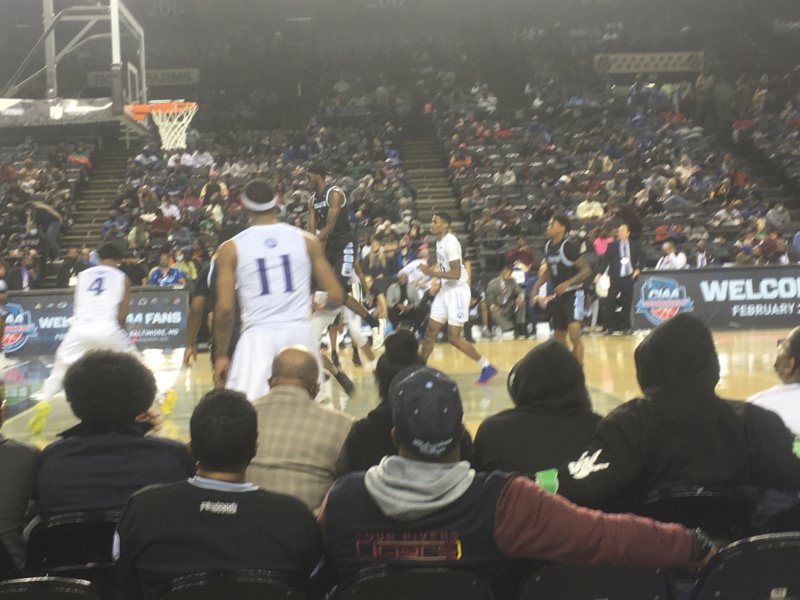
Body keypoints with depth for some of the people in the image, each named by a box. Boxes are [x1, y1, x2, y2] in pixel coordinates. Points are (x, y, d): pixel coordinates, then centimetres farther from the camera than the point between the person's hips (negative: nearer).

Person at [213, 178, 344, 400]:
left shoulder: (231, 248, 1)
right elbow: (336, 296, 4)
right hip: (300, 333, 2)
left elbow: (224, 308, -4)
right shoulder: (307, 240, 5)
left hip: (259, 336, -2)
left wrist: (220, 355, 6)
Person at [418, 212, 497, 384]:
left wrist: (433, 273, -28)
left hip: (457, 291, -9)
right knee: (430, 331, 8)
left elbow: (456, 273, -24)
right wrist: (430, 270, 8)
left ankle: (486, 367, 1)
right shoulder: (439, 241, 10)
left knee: (454, 337, -9)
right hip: (446, 290, 9)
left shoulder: (450, 242, -19)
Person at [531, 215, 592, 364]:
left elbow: (586, 270, -19)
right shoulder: (548, 245, 4)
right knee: (559, 337, 15)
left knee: (574, 334, -21)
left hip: (573, 294, -8)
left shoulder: (569, 246, -18)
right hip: (557, 295, 8)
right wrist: (537, 286, 8)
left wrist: (567, 284, -28)